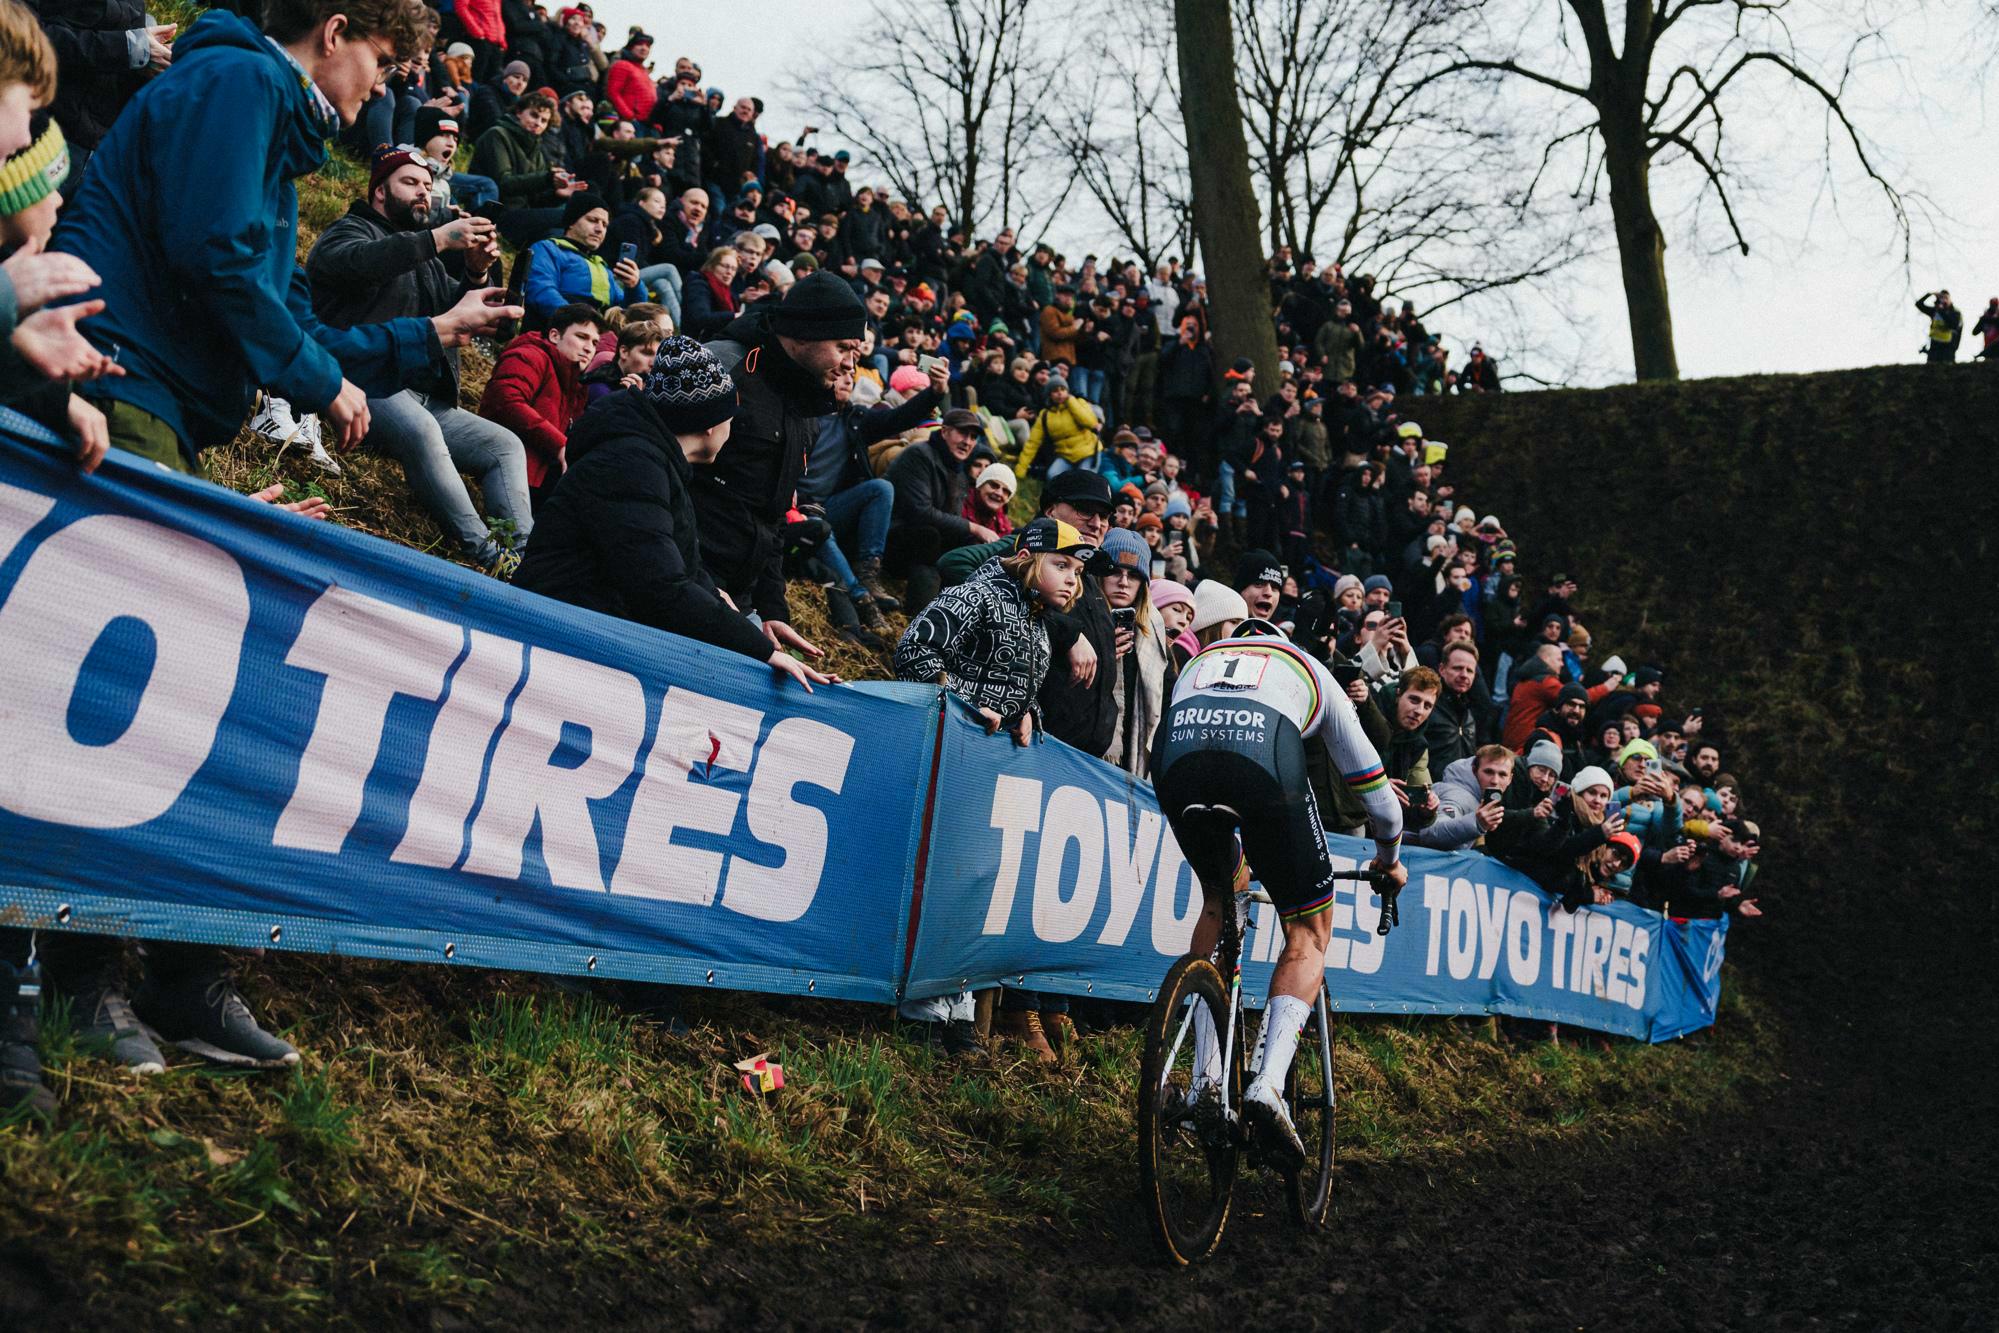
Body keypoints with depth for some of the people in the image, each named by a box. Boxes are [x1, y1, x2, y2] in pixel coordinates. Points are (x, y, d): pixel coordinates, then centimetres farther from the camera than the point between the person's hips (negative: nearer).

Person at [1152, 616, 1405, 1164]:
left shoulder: (1199, 660, 42)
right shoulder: (1311, 670, 37)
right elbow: (1374, 787, 42)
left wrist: (1230, 847, 66)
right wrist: (1390, 859, 61)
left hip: (1175, 751, 3)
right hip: (1265, 756, -2)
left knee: (1216, 901, 28)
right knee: (1309, 933, 15)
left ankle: (1205, 1081, 21)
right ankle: (1269, 1083, -6)